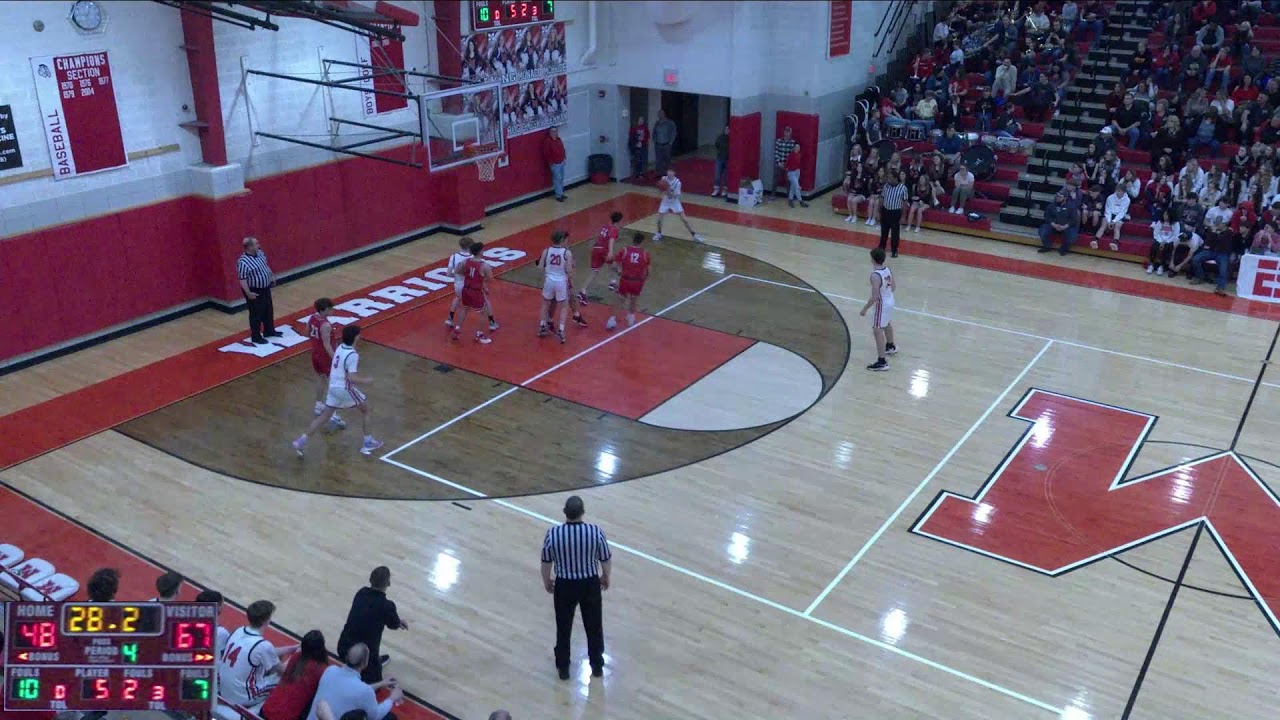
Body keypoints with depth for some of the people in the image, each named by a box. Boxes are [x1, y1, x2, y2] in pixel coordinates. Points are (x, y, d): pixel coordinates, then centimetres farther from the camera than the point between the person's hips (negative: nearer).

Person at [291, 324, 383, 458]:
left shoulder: (340, 348, 7)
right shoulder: (353, 355, -20)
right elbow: (351, 378, -25)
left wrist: (360, 376, 21)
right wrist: (365, 381, -10)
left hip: (333, 387, 7)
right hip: (345, 388, -7)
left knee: (324, 416, 13)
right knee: (365, 410, 14)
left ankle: (302, 441, 7)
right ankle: (368, 443, 20)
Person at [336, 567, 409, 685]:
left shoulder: (361, 593, -1)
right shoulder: (386, 605, -19)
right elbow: (394, 625, 1)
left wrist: (397, 620, 23)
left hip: (343, 647, 6)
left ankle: (375, 661, 47)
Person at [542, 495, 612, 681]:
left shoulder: (553, 534, -19)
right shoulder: (596, 532, -19)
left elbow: (546, 562, -5)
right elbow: (606, 559, -6)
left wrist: (546, 582, 14)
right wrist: (605, 577, 14)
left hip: (564, 585, 0)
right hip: (590, 584, 0)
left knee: (563, 626, 18)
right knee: (594, 625, 19)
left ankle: (563, 667, 31)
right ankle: (597, 665, 34)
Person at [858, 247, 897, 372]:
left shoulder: (875, 276, -29)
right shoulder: (888, 270, -3)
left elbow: (874, 297, -28)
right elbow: (892, 287, 10)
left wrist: (865, 309, -17)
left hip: (882, 305, -9)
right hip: (890, 301, 9)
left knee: (877, 332, -4)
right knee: (887, 324, 32)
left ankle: (882, 362, -5)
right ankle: (891, 346, 57)